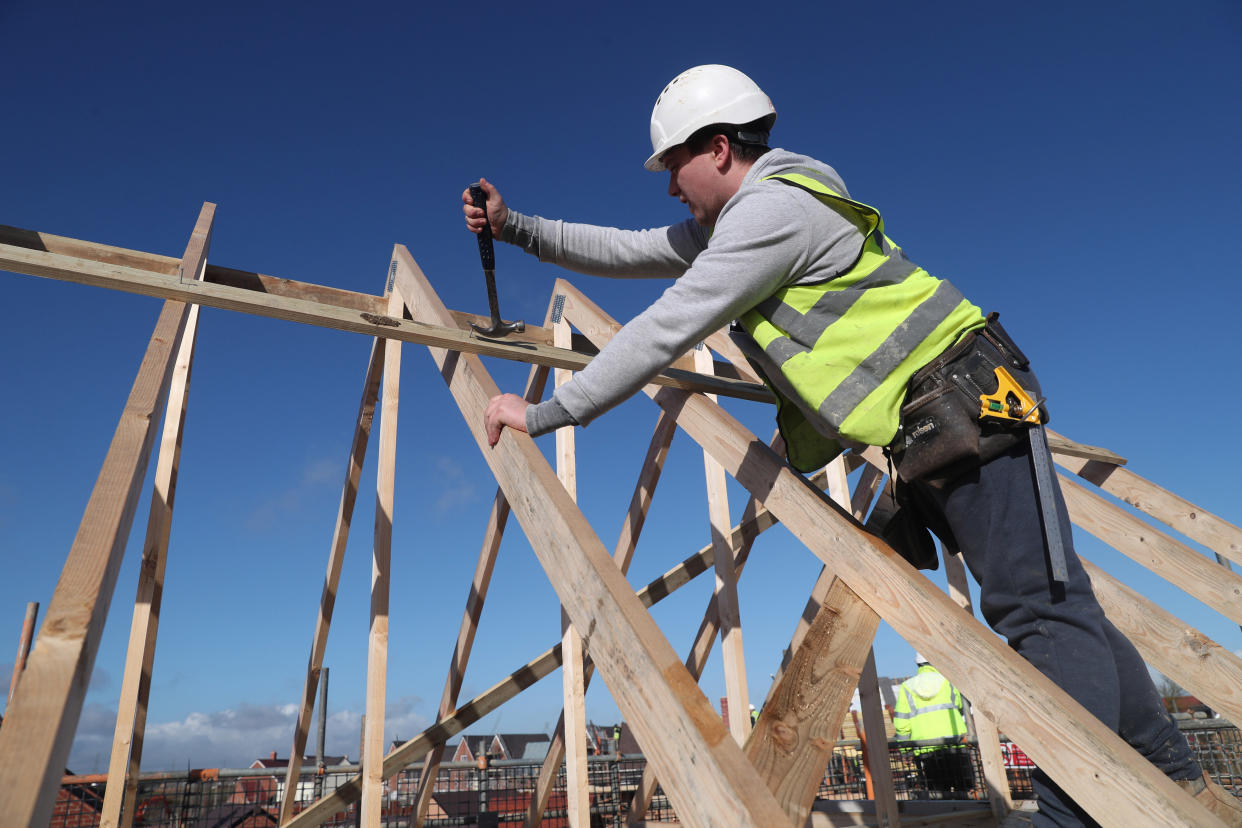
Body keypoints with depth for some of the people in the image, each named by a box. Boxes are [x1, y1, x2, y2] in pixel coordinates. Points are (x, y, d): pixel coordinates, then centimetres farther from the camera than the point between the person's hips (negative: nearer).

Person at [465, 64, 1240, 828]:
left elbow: (664, 333, -19)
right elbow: (627, 251, 21)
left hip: (964, 404, -10)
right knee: (1054, 601, 12)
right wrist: (516, 226, 16)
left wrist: (544, 413, -12)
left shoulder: (770, 208, -15)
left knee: (1041, 605, -11)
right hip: (935, 427, 10)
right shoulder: (731, 222, 17)